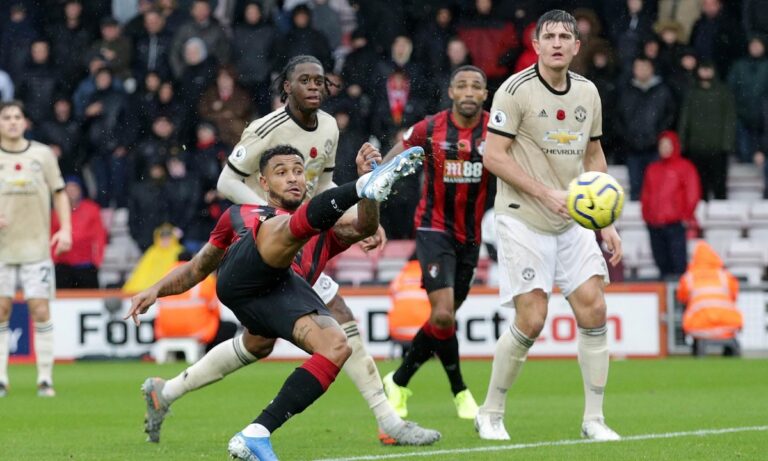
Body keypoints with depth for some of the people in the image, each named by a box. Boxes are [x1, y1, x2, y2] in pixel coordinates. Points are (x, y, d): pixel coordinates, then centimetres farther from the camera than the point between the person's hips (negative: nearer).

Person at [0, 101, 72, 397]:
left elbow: (59, 193, 9)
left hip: (37, 247, 0)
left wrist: (65, 230, -3)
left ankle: (45, 379, 0)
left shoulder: (42, 154, 4)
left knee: (40, 311, -5)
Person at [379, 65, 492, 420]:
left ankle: (399, 382, 27)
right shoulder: (429, 130, -10)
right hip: (434, 228, -3)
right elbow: (385, 166, 1)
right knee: (443, 314, -19)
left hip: (470, 236, 3)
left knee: (445, 318, 9)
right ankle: (459, 391, 0)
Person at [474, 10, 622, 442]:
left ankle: (594, 418, 4)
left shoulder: (587, 92, 7)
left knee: (594, 310, -4)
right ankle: (491, 414, 8)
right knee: (531, 320, -10)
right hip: (524, 221, -6)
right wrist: (545, 193, -20)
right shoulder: (516, 90, -11)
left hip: (574, 221, 6)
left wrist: (606, 222, 12)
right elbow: (493, 155, -14)